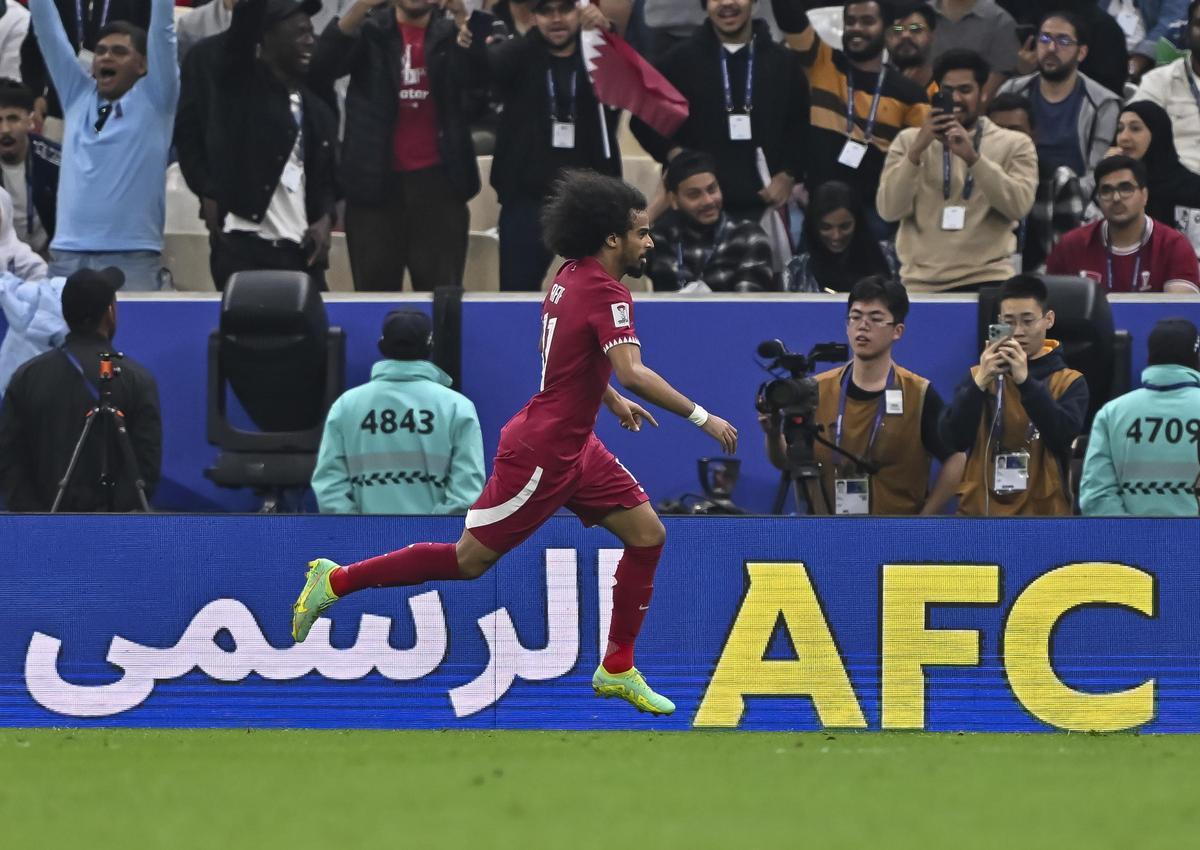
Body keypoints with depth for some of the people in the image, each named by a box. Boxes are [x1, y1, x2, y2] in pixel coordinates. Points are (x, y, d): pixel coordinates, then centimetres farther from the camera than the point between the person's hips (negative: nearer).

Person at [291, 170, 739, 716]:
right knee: (469, 560, -1)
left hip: (573, 445, 10)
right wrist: (702, 418, -31)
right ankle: (336, 581, 11)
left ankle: (617, 670, 12)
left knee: (647, 533, 5)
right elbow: (632, 372, -35)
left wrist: (611, 400, 27)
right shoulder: (606, 293, -22)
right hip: (540, 454, -10)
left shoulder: (571, 278, 7)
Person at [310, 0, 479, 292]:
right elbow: (320, 68, -12)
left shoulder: (451, 34, 8)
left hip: (437, 180, 0)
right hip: (375, 180, 0)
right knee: (374, 293, 1)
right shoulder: (369, 31, 6)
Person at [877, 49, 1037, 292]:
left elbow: (1019, 206, -9)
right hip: (920, 283, 1)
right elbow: (889, 210, -1)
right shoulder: (909, 141, 12)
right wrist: (916, 152, -13)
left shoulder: (1015, 145, 8)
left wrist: (973, 158, -19)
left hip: (986, 279, -1)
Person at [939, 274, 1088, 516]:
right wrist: (980, 383, -18)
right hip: (981, 511, 1)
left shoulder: (1069, 382, 4)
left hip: (1044, 514, -1)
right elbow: (953, 439, -6)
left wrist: (1025, 381, -22)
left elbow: (1064, 435, -15)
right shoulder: (980, 376, 9)